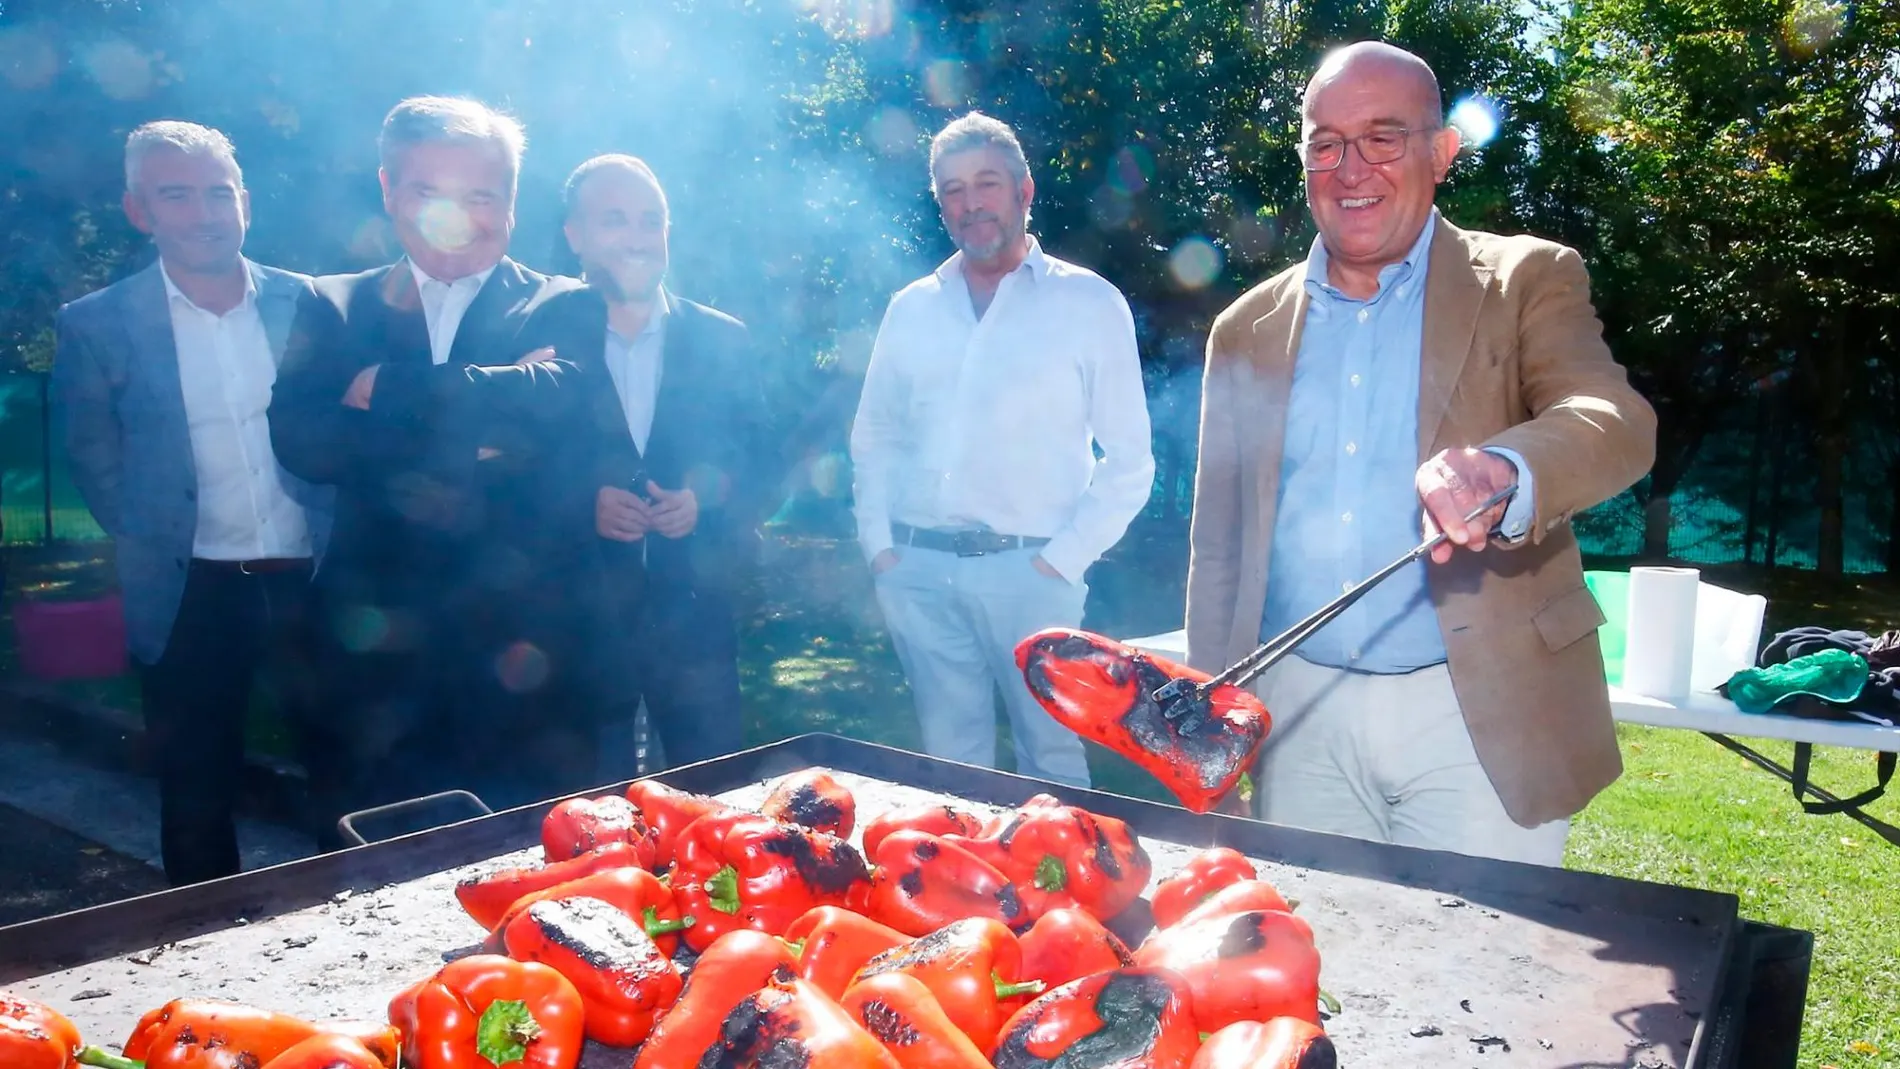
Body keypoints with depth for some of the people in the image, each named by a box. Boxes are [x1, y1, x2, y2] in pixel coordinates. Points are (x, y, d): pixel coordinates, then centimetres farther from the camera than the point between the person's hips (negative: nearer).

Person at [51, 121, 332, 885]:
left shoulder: (304, 303, 2)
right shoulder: (97, 325, -2)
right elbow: (94, 461, 5)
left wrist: (339, 552, 2)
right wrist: (154, 553, 0)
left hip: (312, 579, 1)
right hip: (191, 594, -1)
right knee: (197, 798, 11)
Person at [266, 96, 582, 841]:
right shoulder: (334, 306, 9)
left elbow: (562, 402, -19)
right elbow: (301, 441, -7)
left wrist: (389, 391, -13)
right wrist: (475, 425, -16)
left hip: (512, 646, -2)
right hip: (373, 647, 2)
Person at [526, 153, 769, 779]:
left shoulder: (722, 339, 7)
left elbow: (755, 456, 7)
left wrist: (706, 495, -12)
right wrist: (582, 502, -17)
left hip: (694, 613, 2)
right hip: (575, 619, -1)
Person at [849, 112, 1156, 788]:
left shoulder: (1088, 303, 2)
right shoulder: (911, 308, 13)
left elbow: (1129, 459, -1)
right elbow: (873, 438, 18)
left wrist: (1063, 559, -9)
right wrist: (879, 546, 5)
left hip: (1029, 571, -3)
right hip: (919, 572, 3)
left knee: (1051, 758, 1)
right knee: (949, 761, 10)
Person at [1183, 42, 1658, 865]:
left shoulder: (1527, 282, 2)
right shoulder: (1248, 328, 9)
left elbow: (1617, 424, -16)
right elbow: (1218, 546, 11)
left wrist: (1501, 472, -38)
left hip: (1477, 720, -2)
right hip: (1300, 716, 3)